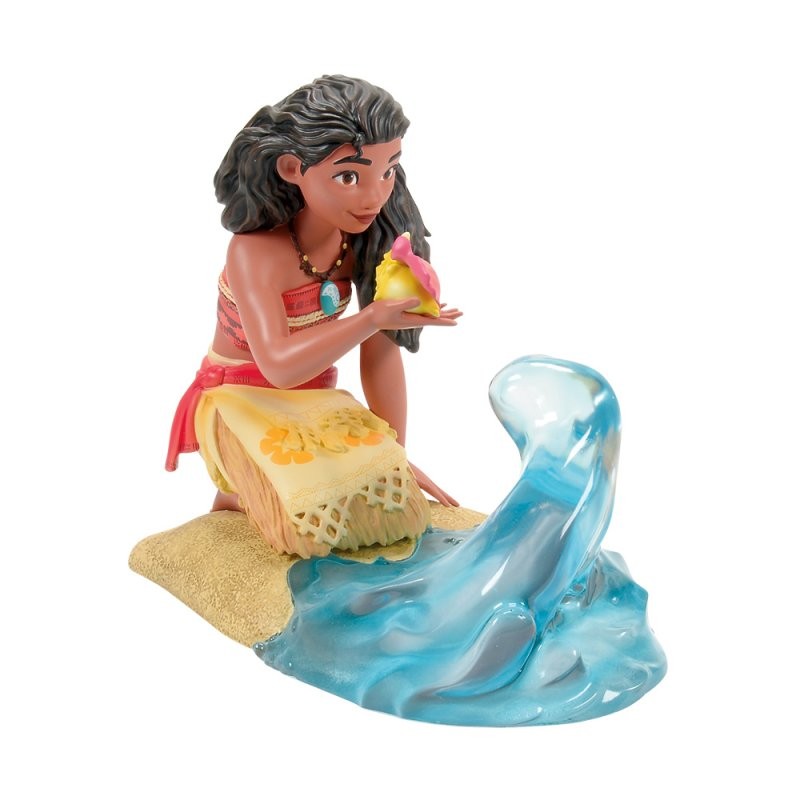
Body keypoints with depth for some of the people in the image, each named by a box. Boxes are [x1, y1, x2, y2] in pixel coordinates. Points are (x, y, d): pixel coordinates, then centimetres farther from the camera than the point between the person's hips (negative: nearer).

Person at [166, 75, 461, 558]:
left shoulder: (365, 239, -11)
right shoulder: (255, 252, -26)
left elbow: (381, 352, -7)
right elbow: (279, 366, -37)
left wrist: (397, 456, -3)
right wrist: (373, 317, -48)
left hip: (316, 400, 6)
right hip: (242, 401, -5)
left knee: (395, 501, -11)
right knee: (318, 517, -27)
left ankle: (255, 488, 12)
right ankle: (239, 494, 8)